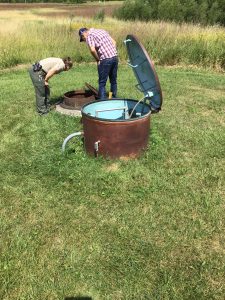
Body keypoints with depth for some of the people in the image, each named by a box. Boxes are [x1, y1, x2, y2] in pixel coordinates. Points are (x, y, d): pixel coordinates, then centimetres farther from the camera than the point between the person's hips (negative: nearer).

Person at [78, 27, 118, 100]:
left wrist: (98, 60, -3)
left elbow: (92, 50, -16)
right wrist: (113, 53, 16)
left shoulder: (89, 36, -1)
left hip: (105, 60, -7)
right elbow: (114, 42, 20)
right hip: (115, 57, 7)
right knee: (113, 81, 16)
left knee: (102, 83, 2)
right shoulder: (101, 31, 22)